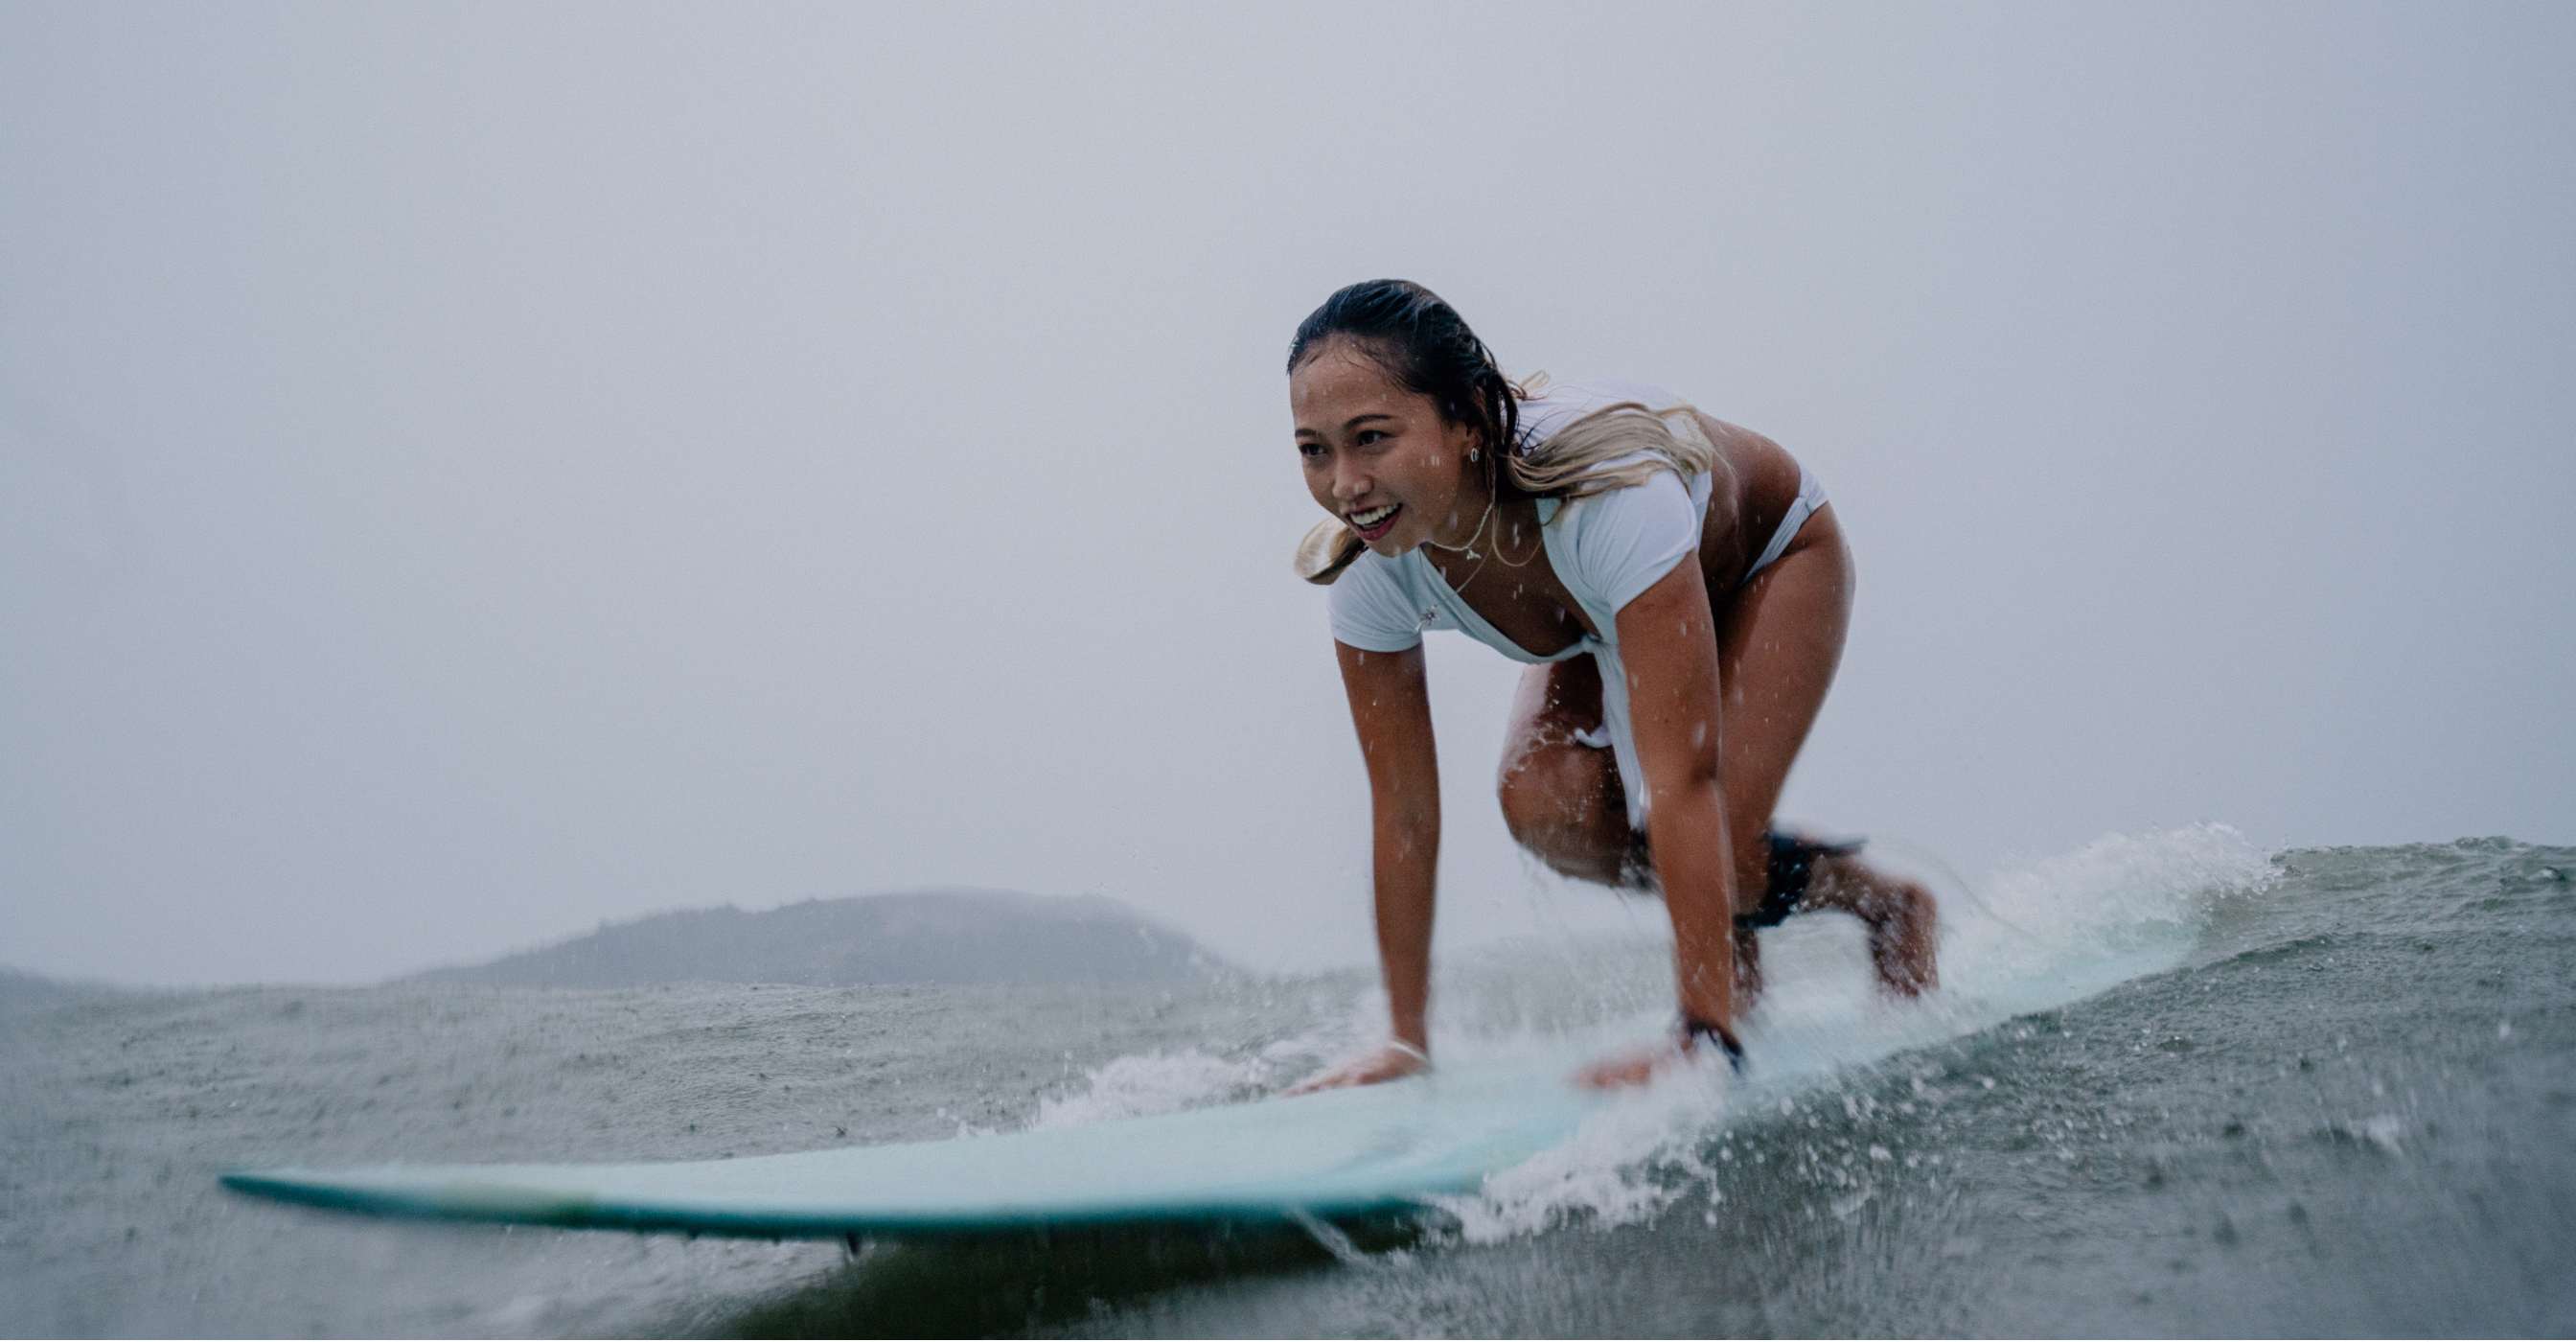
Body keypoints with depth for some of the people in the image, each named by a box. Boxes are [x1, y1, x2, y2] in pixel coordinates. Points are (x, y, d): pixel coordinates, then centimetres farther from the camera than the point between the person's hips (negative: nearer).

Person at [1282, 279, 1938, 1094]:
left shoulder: (1609, 488, -45)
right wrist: (1404, 1041, -18)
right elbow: (1403, 813, -19)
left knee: (1711, 836, -26)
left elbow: (1683, 782, -47)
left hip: (1766, 564, -4)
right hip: (1604, 616, 5)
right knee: (1543, 804, -24)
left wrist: (1702, 1035, -49)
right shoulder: (1369, 571, -29)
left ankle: (1886, 907, 7)